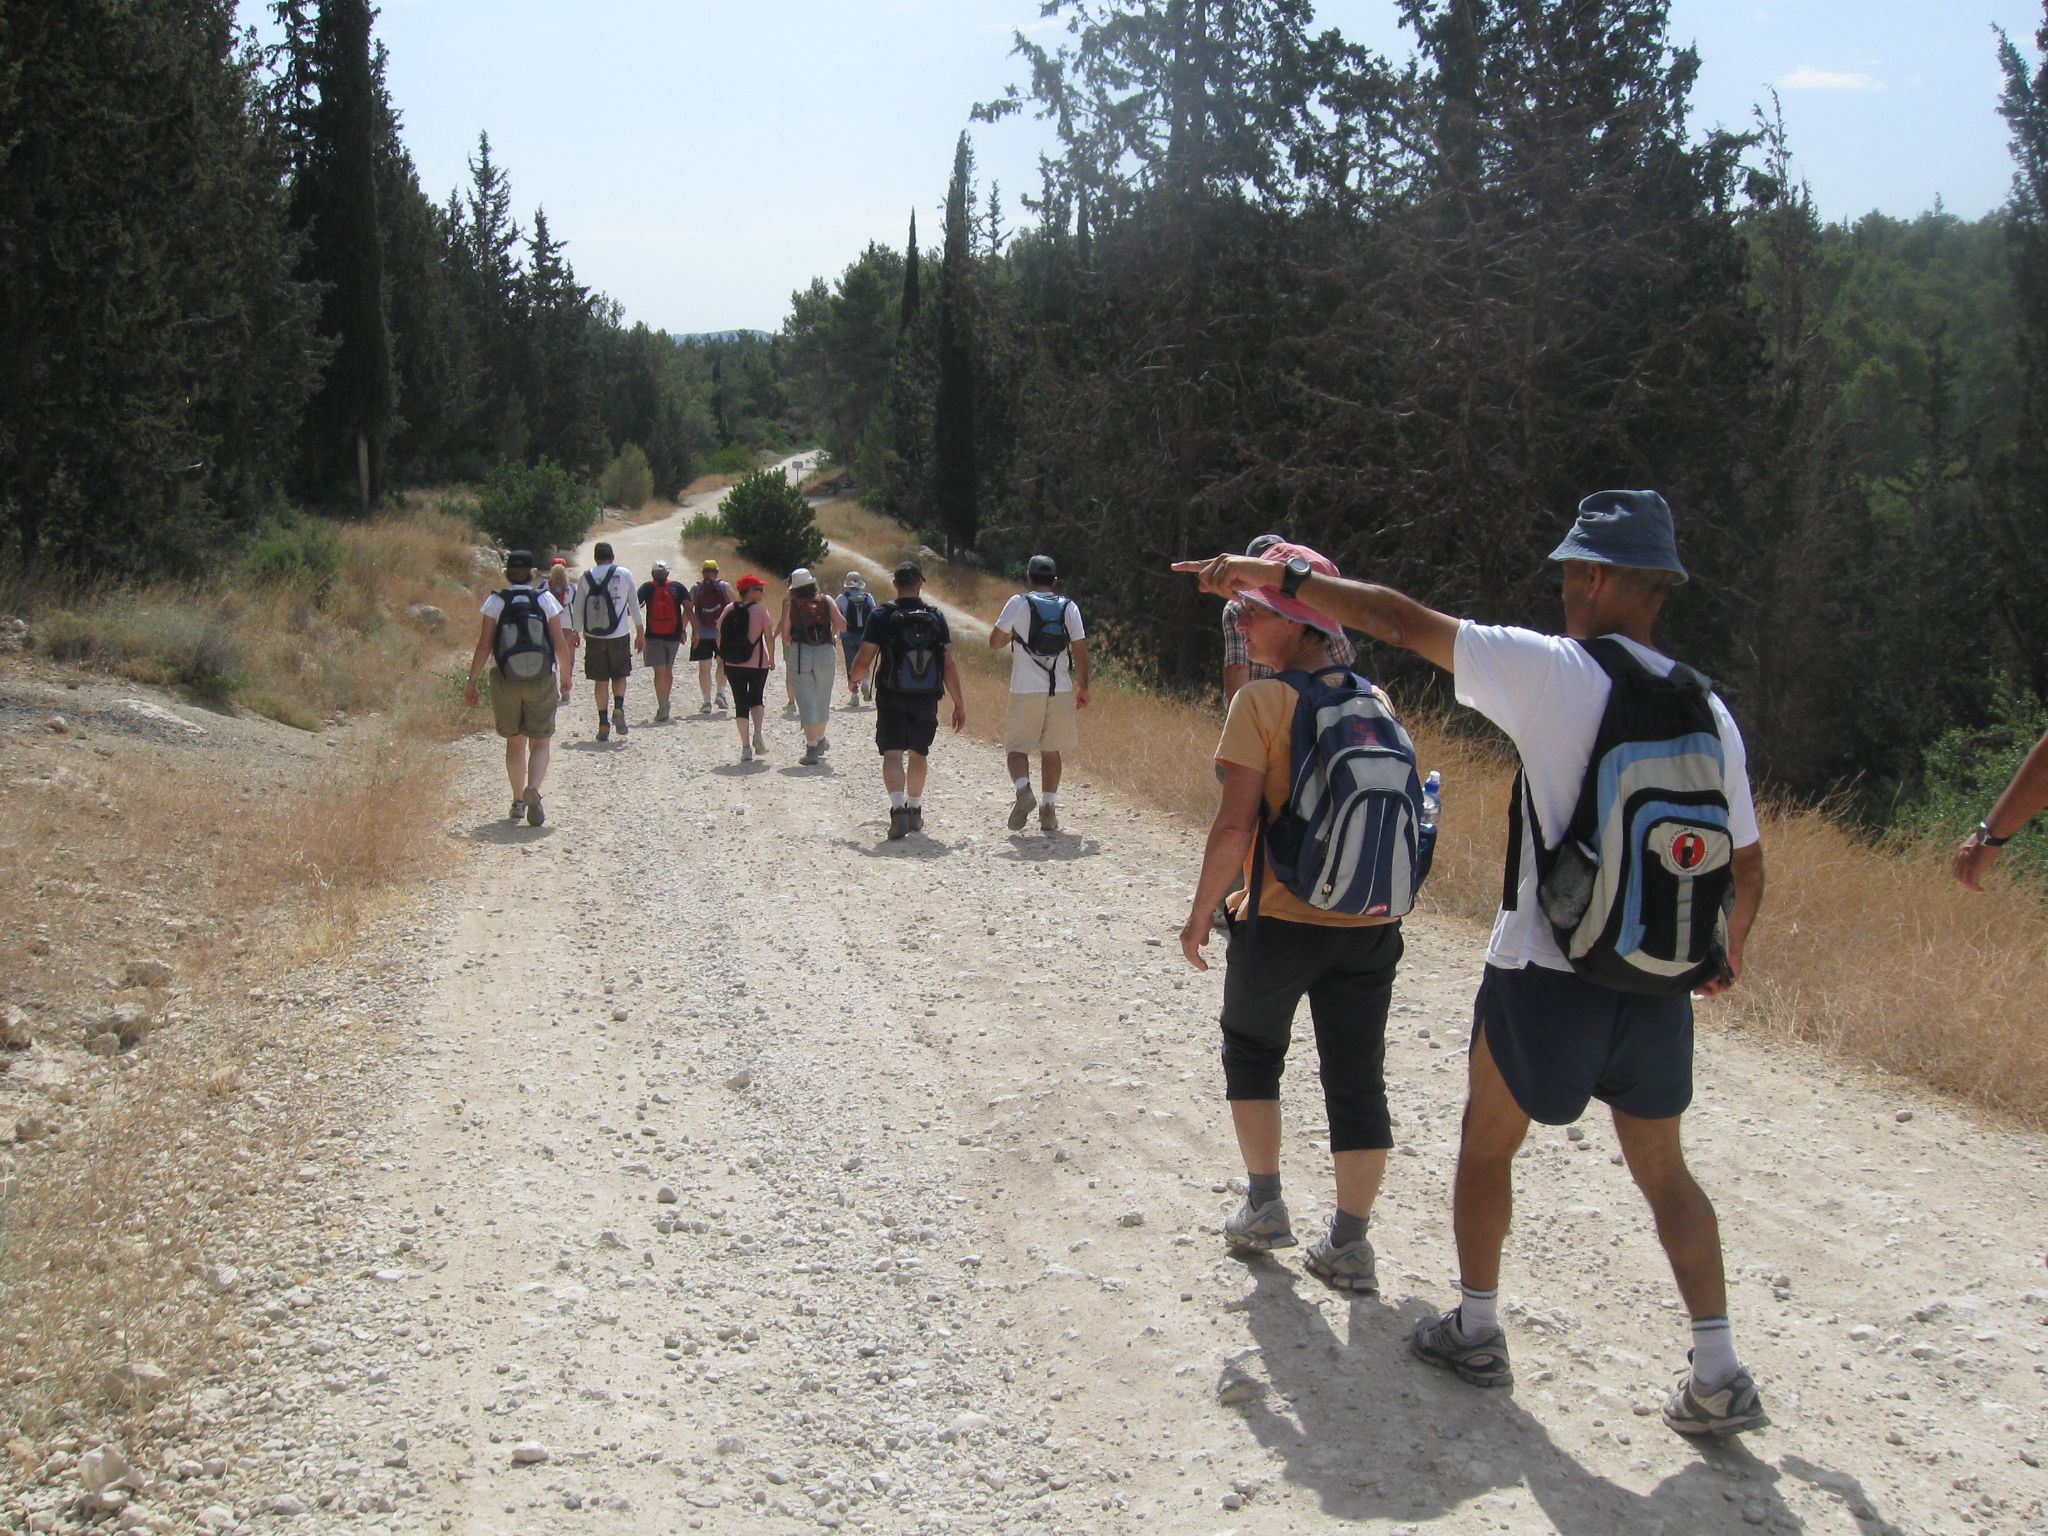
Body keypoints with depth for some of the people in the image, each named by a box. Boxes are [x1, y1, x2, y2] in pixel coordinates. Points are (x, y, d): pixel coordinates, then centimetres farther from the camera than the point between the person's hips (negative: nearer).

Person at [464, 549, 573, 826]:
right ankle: (533, 789, -19)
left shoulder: (495, 602, -4)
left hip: (506, 681, 1)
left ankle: (518, 800, 19)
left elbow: (484, 645, -7)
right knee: (540, 743, 7)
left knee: (515, 742, 17)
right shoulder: (546, 600, -4)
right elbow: (561, 644, -3)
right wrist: (565, 677, 11)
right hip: (541, 681, -1)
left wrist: (472, 681, 1)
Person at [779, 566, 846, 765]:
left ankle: (811, 747, -6)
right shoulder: (826, 600, 5)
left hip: (799, 653, -2)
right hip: (825, 652, 2)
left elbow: (785, 634, -1)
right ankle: (820, 741, 32)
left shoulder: (790, 604, 2)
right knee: (822, 700, 17)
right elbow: (841, 623, -6)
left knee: (806, 701, 0)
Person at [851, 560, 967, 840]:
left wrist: (857, 677, 15)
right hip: (926, 700, 3)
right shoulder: (936, 617, 1)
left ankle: (898, 808, -25)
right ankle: (915, 811, 30)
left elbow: (864, 660, -8)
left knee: (892, 754, -5)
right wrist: (959, 703, 6)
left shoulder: (882, 615, -6)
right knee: (919, 753, 19)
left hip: (892, 699, -3)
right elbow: (949, 664, 0)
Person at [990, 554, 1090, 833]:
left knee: (1017, 747, 5)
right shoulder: (1068, 607, 3)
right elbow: (1080, 651, 0)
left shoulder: (1018, 603, -3)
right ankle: (1049, 808, 8)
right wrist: (1083, 687, 9)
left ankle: (1023, 789, -23)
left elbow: (994, 642, 0)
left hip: (1025, 690, -2)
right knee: (1051, 751, 13)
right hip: (1061, 690, 2)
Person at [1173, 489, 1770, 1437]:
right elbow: (1747, 865, 9)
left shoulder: (1555, 672, -13)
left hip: (1545, 974, -5)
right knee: (1661, 1170, 17)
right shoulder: (1707, 711, 3)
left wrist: (1274, 575, -2)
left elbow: (1400, 621, -11)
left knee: (1487, 1145, 17)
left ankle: (1475, 1331, 28)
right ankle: (1719, 1376, 14)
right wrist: (1725, 949, 28)